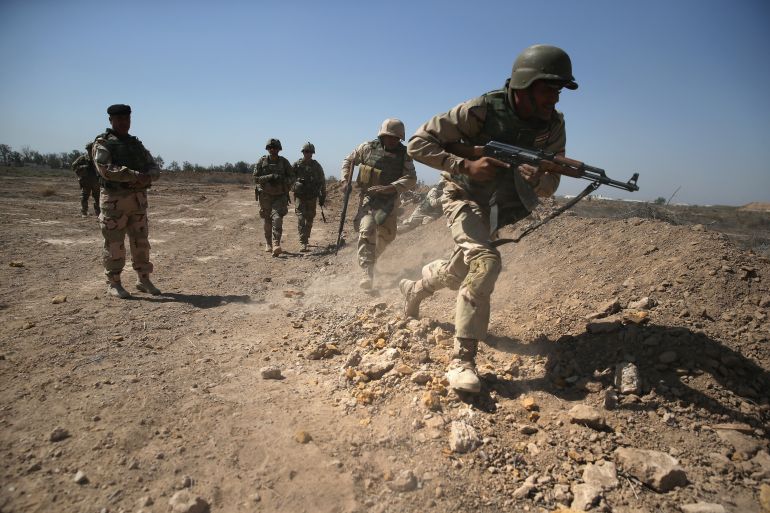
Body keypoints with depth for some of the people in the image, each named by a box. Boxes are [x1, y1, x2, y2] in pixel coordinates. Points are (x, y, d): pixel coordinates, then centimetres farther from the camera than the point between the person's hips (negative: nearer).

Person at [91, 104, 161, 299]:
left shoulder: (136, 144, 16)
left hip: (138, 200, 5)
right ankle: (113, 283, 12)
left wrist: (146, 178, -14)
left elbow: (154, 168, 9)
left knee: (140, 242, 9)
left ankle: (144, 280, 18)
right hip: (114, 201, -5)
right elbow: (107, 170, -19)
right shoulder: (102, 144, -3)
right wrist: (136, 176, -23)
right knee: (115, 244, 1)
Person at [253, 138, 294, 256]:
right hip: (265, 195, 1)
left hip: (280, 196, -1)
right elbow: (256, 178, -6)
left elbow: (291, 178, 1)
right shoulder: (262, 161, -2)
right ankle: (268, 244, 25)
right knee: (268, 220, 9)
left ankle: (276, 245, -23)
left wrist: (282, 179, -20)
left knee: (277, 218, -16)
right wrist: (270, 177, -20)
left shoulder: (284, 162, -1)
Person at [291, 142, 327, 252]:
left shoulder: (316, 166, 5)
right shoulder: (296, 165, 1)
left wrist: (322, 197, 6)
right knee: (301, 219, -11)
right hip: (299, 196, -2)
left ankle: (306, 239, 29)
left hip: (312, 197, 2)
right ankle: (303, 244, -16)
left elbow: (322, 181, 8)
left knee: (309, 220, 10)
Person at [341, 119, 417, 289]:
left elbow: (411, 178, -17)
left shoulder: (404, 155, -5)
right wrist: (345, 181, -3)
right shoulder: (368, 148, -5)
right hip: (368, 197, -2)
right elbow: (348, 161, 10)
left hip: (390, 200, 3)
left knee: (387, 235, 11)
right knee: (367, 230, -20)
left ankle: (371, 256, 42)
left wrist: (389, 188, -30)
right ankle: (366, 272, -22)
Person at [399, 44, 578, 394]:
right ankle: (462, 361, -25)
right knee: (486, 262, -31)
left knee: (458, 273, 19)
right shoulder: (482, 111, -24)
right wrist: (466, 166, -32)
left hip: (498, 210, 6)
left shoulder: (554, 126, -10)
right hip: (463, 198, -6)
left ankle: (414, 289, 53)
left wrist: (538, 179, -31)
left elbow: (550, 186, -7)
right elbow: (418, 143, -21)